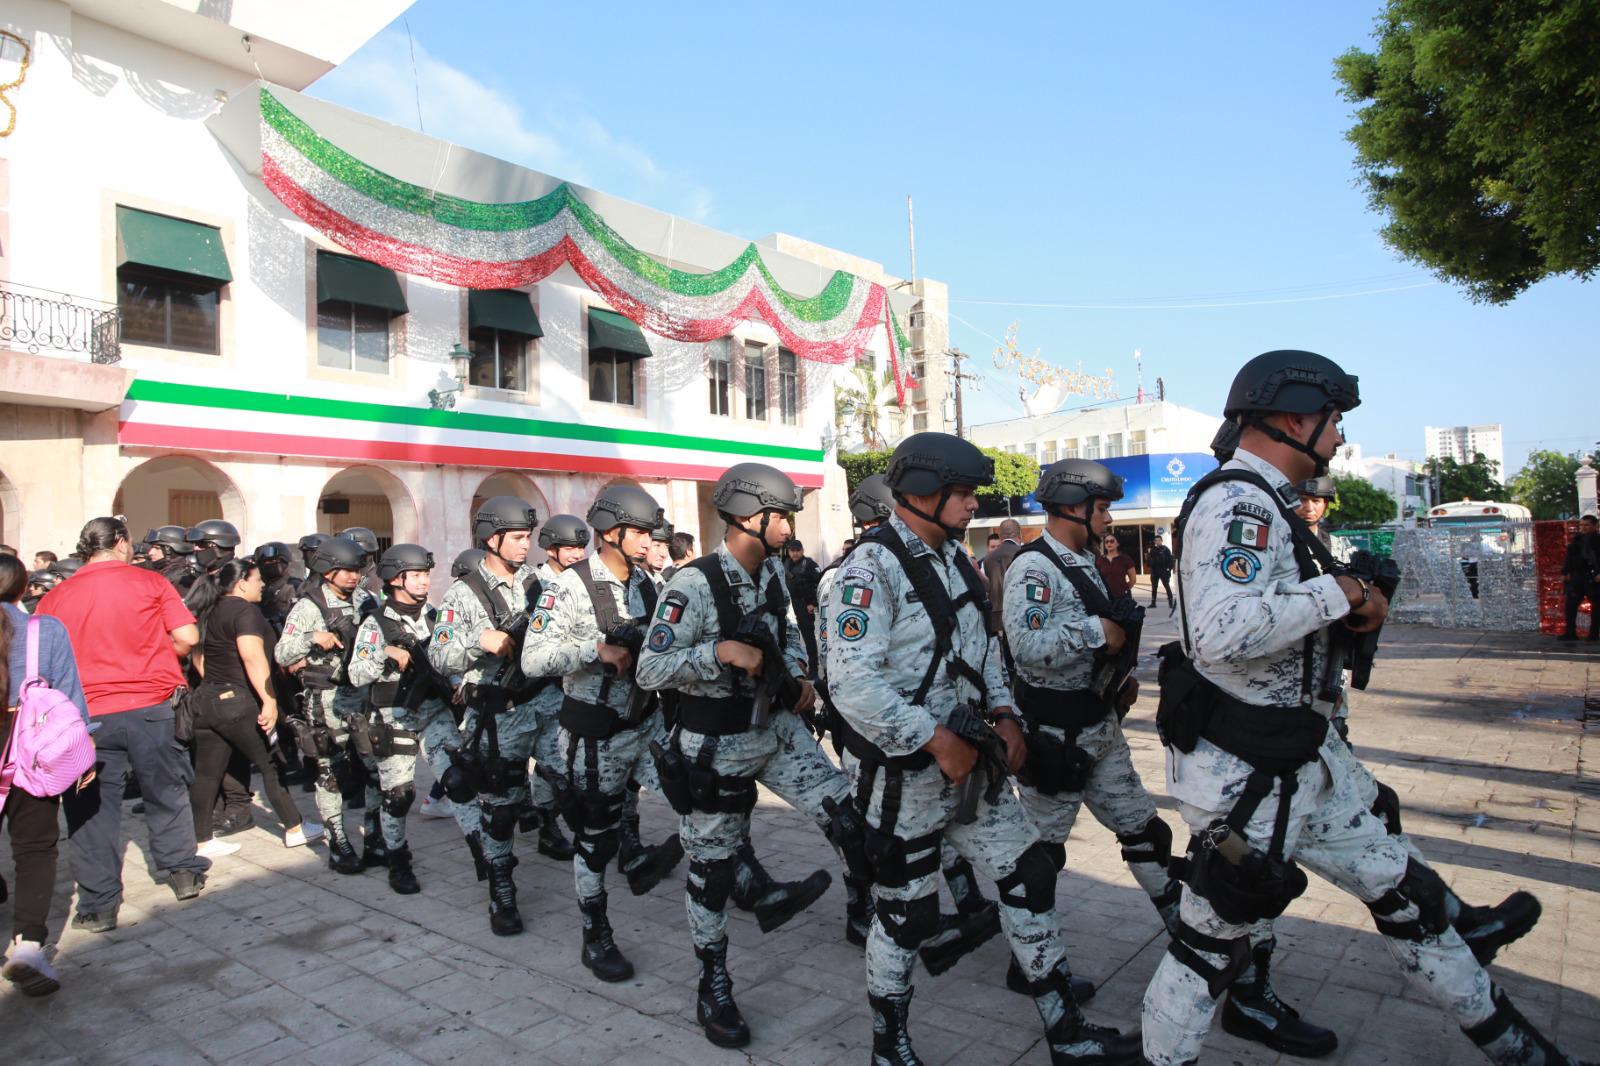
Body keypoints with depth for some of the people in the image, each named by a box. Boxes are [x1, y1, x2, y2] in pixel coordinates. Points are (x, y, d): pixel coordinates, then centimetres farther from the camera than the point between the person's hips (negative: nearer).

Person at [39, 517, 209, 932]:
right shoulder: (151, 582, -3)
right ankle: (184, 872, 26)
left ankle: (98, 906, 14)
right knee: (167, 793, 16)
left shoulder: (55, 597, 3)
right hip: (151, 705, -1)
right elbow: (187, 637, -6)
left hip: (87, 715, 1)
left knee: (93, 808, 9)